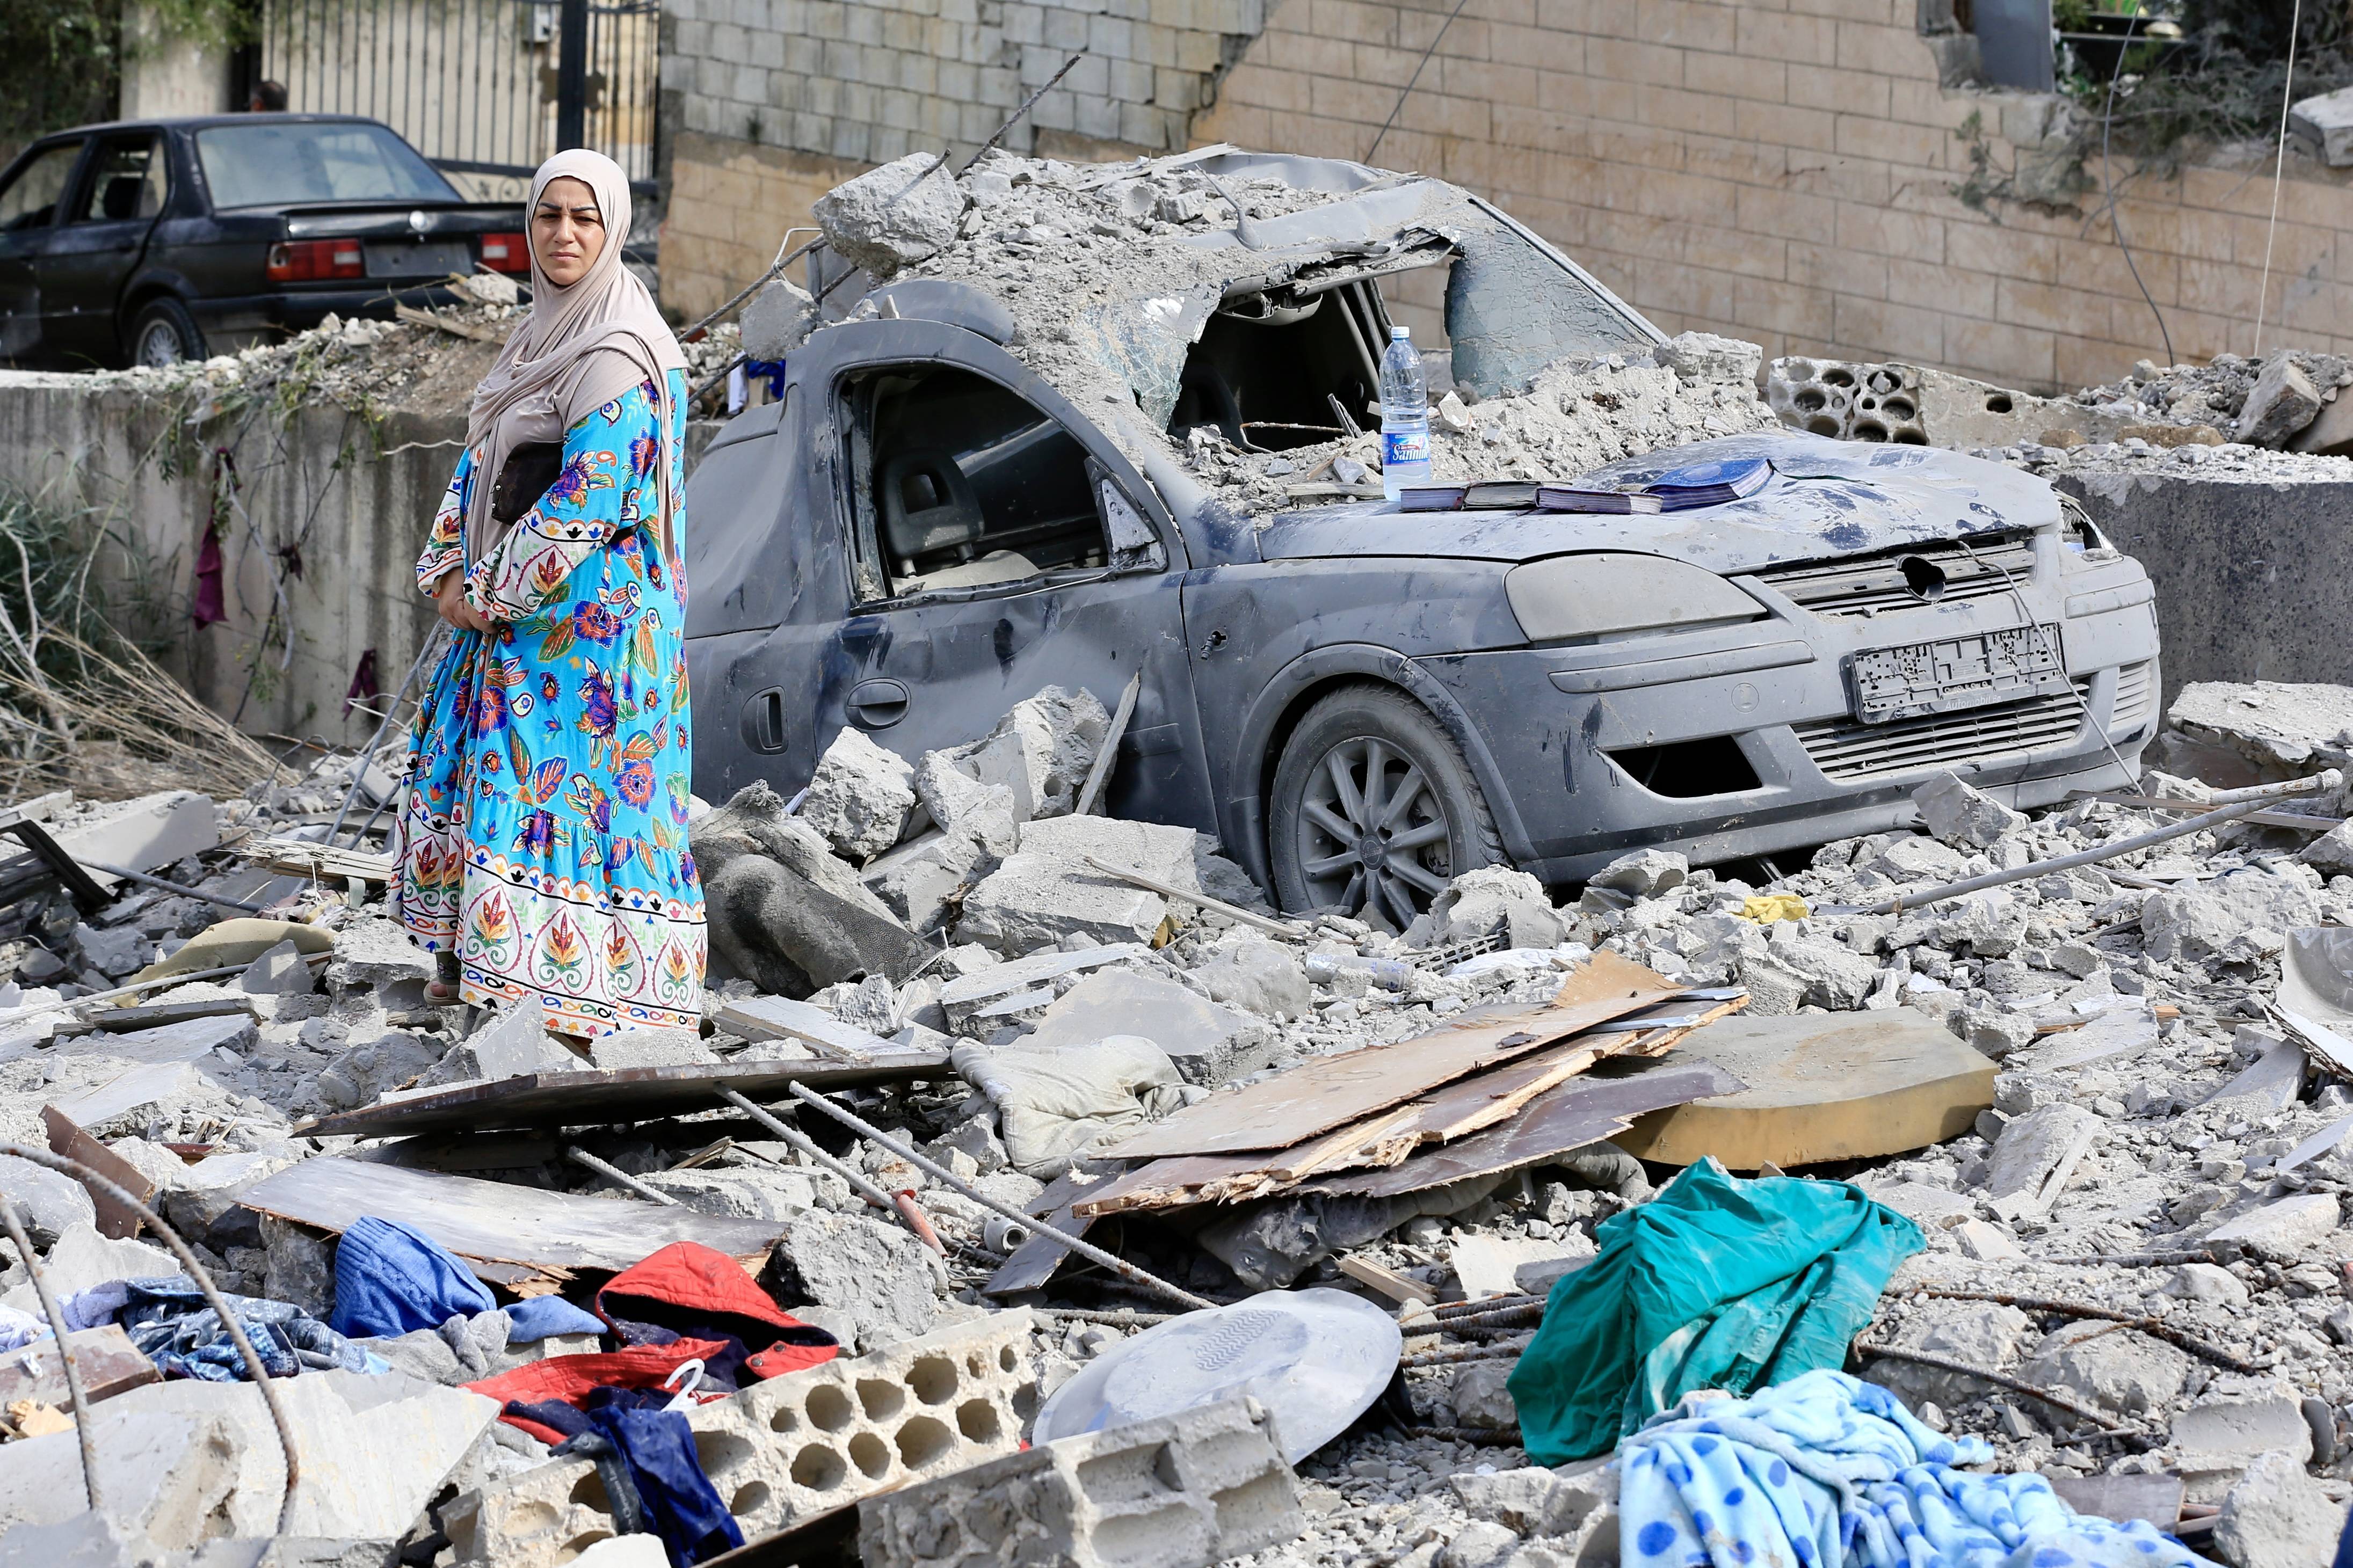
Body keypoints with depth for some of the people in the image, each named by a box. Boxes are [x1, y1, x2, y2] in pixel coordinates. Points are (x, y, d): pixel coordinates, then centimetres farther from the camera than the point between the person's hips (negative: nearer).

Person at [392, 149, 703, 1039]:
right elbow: (481, 463, 16)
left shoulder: (620, 360, -15)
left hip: (592, 614, -10)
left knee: (559, 782, -9)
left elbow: (586, 501, -21)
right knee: (464, 758, 14)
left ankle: (572, 984, -3)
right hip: (506, 606, 10)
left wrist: (495, 593, -13)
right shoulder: (541, 337, 14)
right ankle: (476, 958, 25)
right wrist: (447, 571, 2)